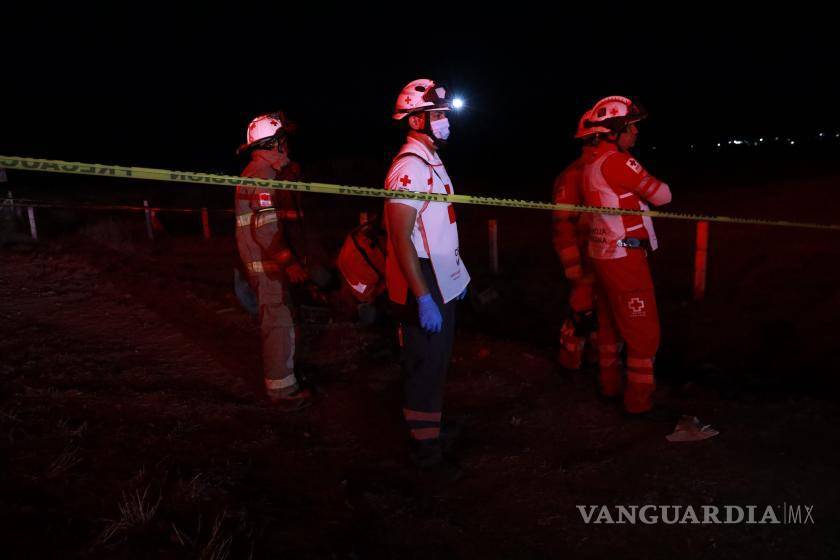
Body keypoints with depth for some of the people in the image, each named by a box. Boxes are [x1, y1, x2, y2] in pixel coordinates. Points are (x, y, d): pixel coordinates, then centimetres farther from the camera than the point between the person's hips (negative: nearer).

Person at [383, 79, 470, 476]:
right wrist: (423, 298, -26)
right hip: (423, 285, -10)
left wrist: (456, 275, 20)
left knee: (436, 361, 22)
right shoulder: (408, 169, -19)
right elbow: (401, 240, -24)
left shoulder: (431, 163, 13)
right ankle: (425, 447, 18)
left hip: (442, 282, 10)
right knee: (426, 366, 2)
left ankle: (430, 425, 41)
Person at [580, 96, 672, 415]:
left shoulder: (591, 161, 7)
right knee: (643, 330, 1)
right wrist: (653, 186, 7)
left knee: (609, 323, 19)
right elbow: (663, 196, -12)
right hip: (625, 256, -9)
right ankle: (640, 400, 10)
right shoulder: (618, 161, -18)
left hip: (602, 254, 9)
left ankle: (609, 384, 32)